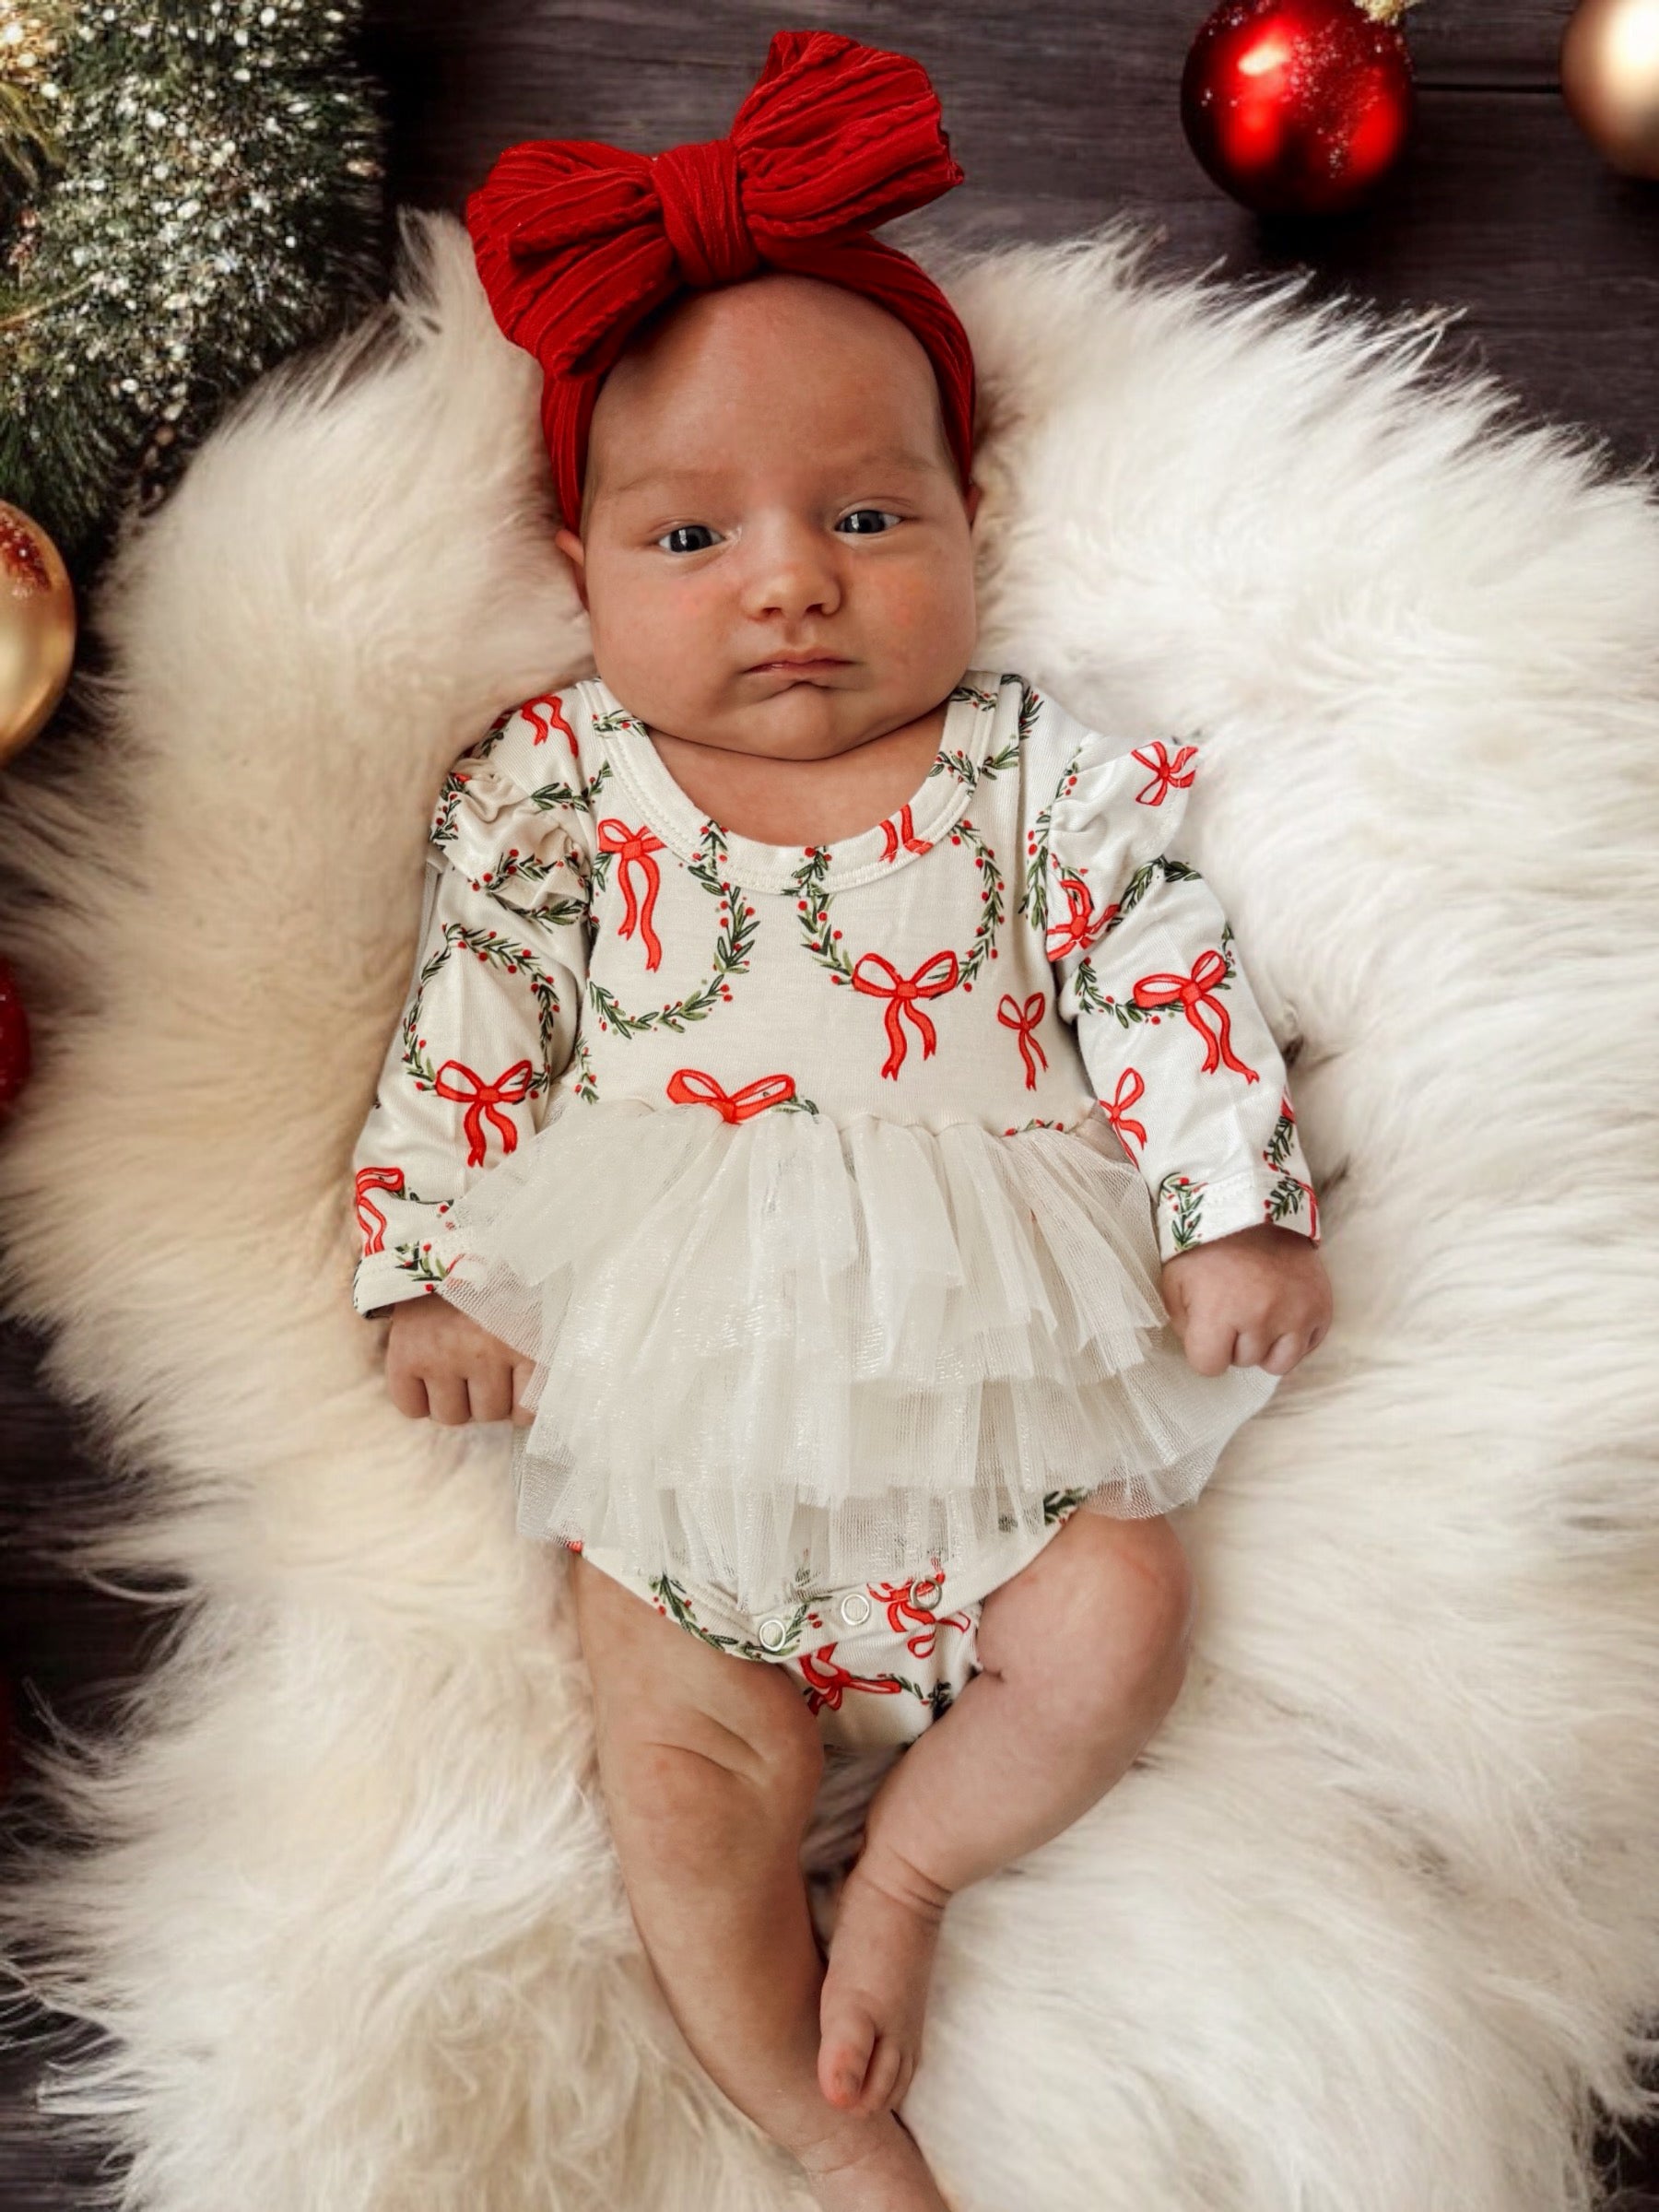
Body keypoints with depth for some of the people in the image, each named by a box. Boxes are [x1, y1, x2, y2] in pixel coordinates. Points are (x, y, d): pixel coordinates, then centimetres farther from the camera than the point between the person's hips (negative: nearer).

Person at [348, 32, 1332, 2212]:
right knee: (683, 1769, -6)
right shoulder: (550, 788, 1)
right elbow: (463, 1030, 2)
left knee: (1123, 1622, -14)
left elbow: (1166, 971, 1)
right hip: (676, 1415, 0)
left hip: (995, 1374, 1)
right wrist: (433, 1270, -4)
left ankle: (908, 1866, 13)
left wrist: (1239, 1206, -7)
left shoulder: (1037, 769, 1)